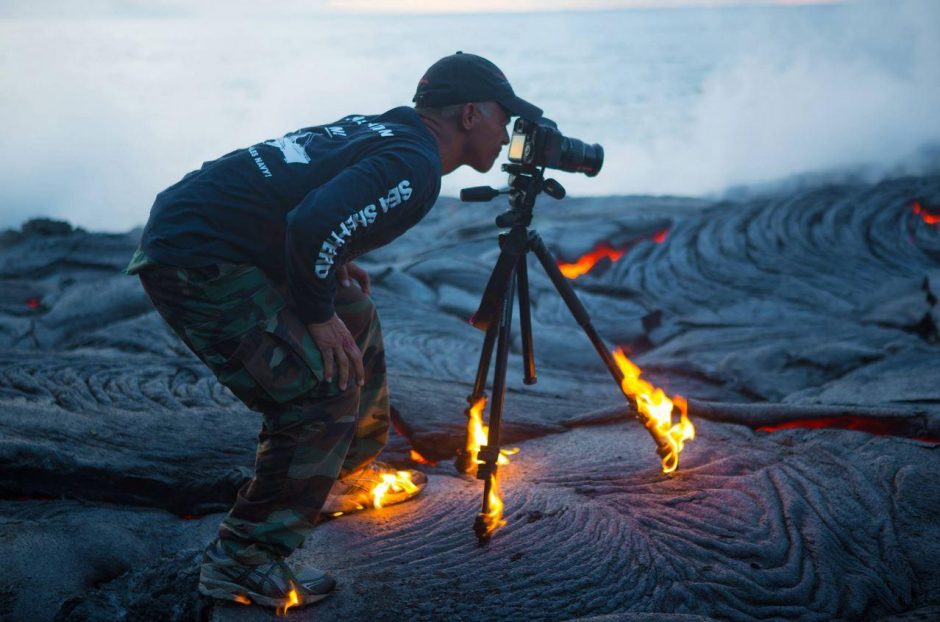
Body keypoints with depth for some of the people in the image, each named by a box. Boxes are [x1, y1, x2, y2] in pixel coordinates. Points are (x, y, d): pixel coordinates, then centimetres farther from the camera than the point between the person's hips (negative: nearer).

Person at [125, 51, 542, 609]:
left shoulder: (379, 128, 13)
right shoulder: (414, 165, -16)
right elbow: (313, 226, -29)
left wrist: (333, 263, 13)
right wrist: (318, 316, -14)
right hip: (196, 262, -10)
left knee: (354, 319, 20)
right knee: (324, 390, -11)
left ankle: (350, 476, 36)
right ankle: (243, 561, -1)